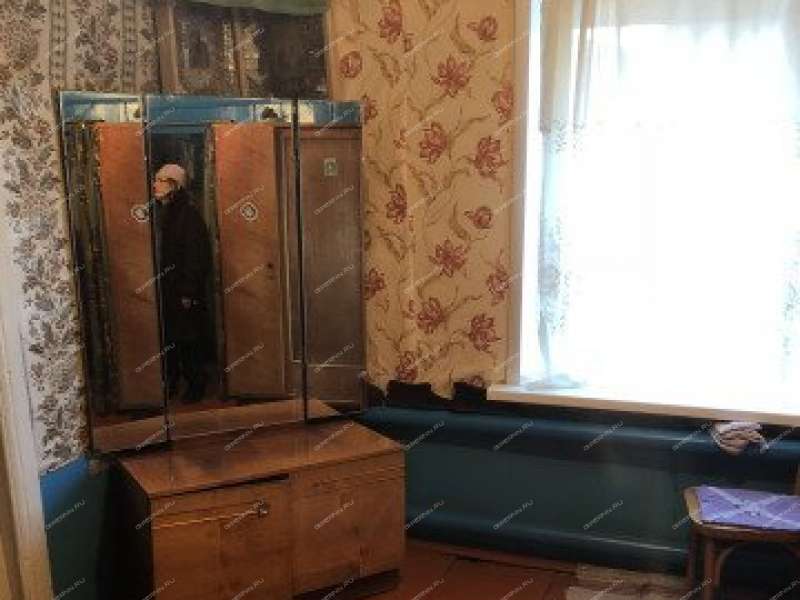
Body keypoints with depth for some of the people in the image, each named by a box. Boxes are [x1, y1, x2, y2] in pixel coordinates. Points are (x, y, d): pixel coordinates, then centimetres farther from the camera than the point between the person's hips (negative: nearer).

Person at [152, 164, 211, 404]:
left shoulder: (189, 213, -13)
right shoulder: (162, 212, 11)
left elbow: (197, 255, -16)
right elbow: (160, 250, 15)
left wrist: (188, 291, -18)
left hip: (184, 290, -7)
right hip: (165, 289, 7)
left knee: (189, 340, 2)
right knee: (168, 339, 13)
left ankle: (196, 384, 16)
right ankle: (170, 384, 24)